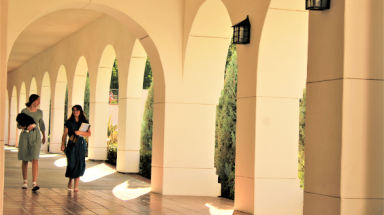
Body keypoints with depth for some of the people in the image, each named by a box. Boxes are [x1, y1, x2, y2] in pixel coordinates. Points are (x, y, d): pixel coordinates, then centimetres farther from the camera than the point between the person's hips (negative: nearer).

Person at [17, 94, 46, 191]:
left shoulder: (39, 112, 8)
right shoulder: (24, 111, 0)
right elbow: (19, 125, 1)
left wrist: (44, 137, 32)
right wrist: (26, 127, -20)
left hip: (36, 137, 1)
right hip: (25, 136, -1)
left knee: (35, 159, -13)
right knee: (25, 160, 7)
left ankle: (34, 184, -22)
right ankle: (25, 181, 23)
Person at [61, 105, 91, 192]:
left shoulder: (84, 122, 6)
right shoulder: (69, 122, 5)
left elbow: (89, 134, 0)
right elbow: (64, 134, 5)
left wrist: (80, 132, -16)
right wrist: (63, 145, -3)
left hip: (81, 145, 1)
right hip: (71, 145, -1)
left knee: (79, 164, -4)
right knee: (71, 163, -9)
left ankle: (76, 186, 1)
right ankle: (70, 180, 18)